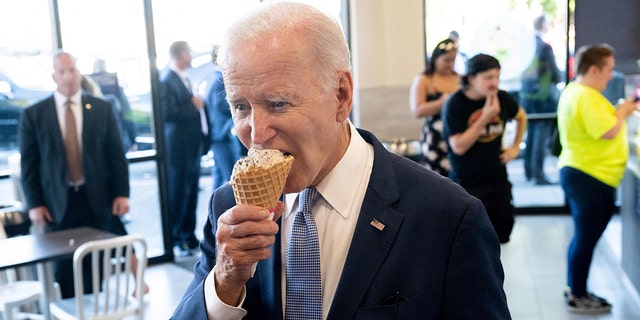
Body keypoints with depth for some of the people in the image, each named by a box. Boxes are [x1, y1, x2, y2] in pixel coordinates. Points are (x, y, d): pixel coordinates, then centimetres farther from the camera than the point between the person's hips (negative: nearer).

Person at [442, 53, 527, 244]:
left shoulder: (502, 98, -2)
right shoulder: (455, 104, -15)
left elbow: (521, 117, 21)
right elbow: (458, 146, -21)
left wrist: (515, 147, 13)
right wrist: (484, 118, -24)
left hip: (498, 178, 5)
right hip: (466, 183, -5)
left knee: (499, 233, 13)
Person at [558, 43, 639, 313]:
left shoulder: (574, 91, 12)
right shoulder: (587, 98, -21)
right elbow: (609, 132, -24)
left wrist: (618, 111, 7)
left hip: (577, 173, 11)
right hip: (591, 179, -11)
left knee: (583, 237, 19)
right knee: (586, 238, 1)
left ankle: (575, 290, 31)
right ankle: (578, 298, 15)